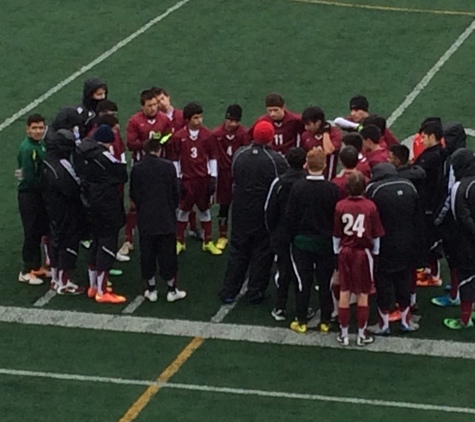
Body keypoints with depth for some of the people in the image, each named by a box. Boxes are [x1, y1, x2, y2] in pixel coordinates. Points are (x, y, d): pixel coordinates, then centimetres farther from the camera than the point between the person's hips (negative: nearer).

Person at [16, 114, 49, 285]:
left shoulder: (41, 144, 6)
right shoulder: (27, 148, -20)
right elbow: (29, 178, -22)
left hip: (40, 194, 8)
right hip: (29, 195, -8)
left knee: (40, 232, 16)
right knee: (31, 233, -1)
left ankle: (37, 267, 28)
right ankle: (27, 272, 9)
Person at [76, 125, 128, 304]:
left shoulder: (84, 154, 4)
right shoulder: (104, 156, -19)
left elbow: (81, 175, 8)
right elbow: (123, 176, -13)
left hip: (91, 206, 8)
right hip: (107, 207, -8)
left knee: (96, 243, 20)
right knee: (107, 245, -2)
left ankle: (93, 286, 29)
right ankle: (102, 292, 1)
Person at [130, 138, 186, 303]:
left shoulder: (137, 169, -4)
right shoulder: (168, 166, -8)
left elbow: (133, 194, 2)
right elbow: (175, 192, -3)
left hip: (145, 219, 1)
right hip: (166, 218, -1)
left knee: (147, 253, 9)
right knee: (167, 254, 6)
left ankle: (151, 289, 13)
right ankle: (172, 290, 10)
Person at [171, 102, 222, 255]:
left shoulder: (207, 134, -3)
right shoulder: (178, 136, -7)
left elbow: (212, 157, 3)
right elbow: (175, 159, -1)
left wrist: (213, 177, -1)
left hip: (204, 178, 1)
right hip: (186, 179, -1)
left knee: (205, 209, 10)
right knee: (183, 210, 8)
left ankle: (208, 242, 18)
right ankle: (179, 242, 18)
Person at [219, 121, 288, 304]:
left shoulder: (239, 154, -7)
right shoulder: (276, 160, -19)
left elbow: (234, 179, 5)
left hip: (241, 212, 3)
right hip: (265, 213, -3)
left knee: (238, 251, 15)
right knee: (262, 253, 10)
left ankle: (229, 291, 18)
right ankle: (255, 293, 15)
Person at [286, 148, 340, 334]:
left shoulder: (298, 187, -12)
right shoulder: (332, 189, -12)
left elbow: (290, 216, -7)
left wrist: (293, 235, 8)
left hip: (302, 242, 0)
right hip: (325, 242, 0)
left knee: (303, 282, 7)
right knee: (325, 282, 9)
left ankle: (301, 322, 11)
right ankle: (325, 322, 15)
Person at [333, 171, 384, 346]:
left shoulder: (340, 206, -9)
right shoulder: (370, 206, -12)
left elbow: (336, 235, -1)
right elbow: (376, 234, -4)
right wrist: (375, 252, 11)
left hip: (345, 252, 1)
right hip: (364, 252, -1)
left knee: (344, 293, 9)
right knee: (363, 295, 7)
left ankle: (344, 334, 15)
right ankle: (361, 335, 14)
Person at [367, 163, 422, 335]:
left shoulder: (373, 189, -14)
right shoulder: (409, 187, 1)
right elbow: (417, 219, 7)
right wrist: (415, 242, 15)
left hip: (384, 247, -4)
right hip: (406, 246, 4)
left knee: (383, 282, 4)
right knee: (404, 280, 14)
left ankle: (384, 324, 9)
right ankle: (406, 321, 21)